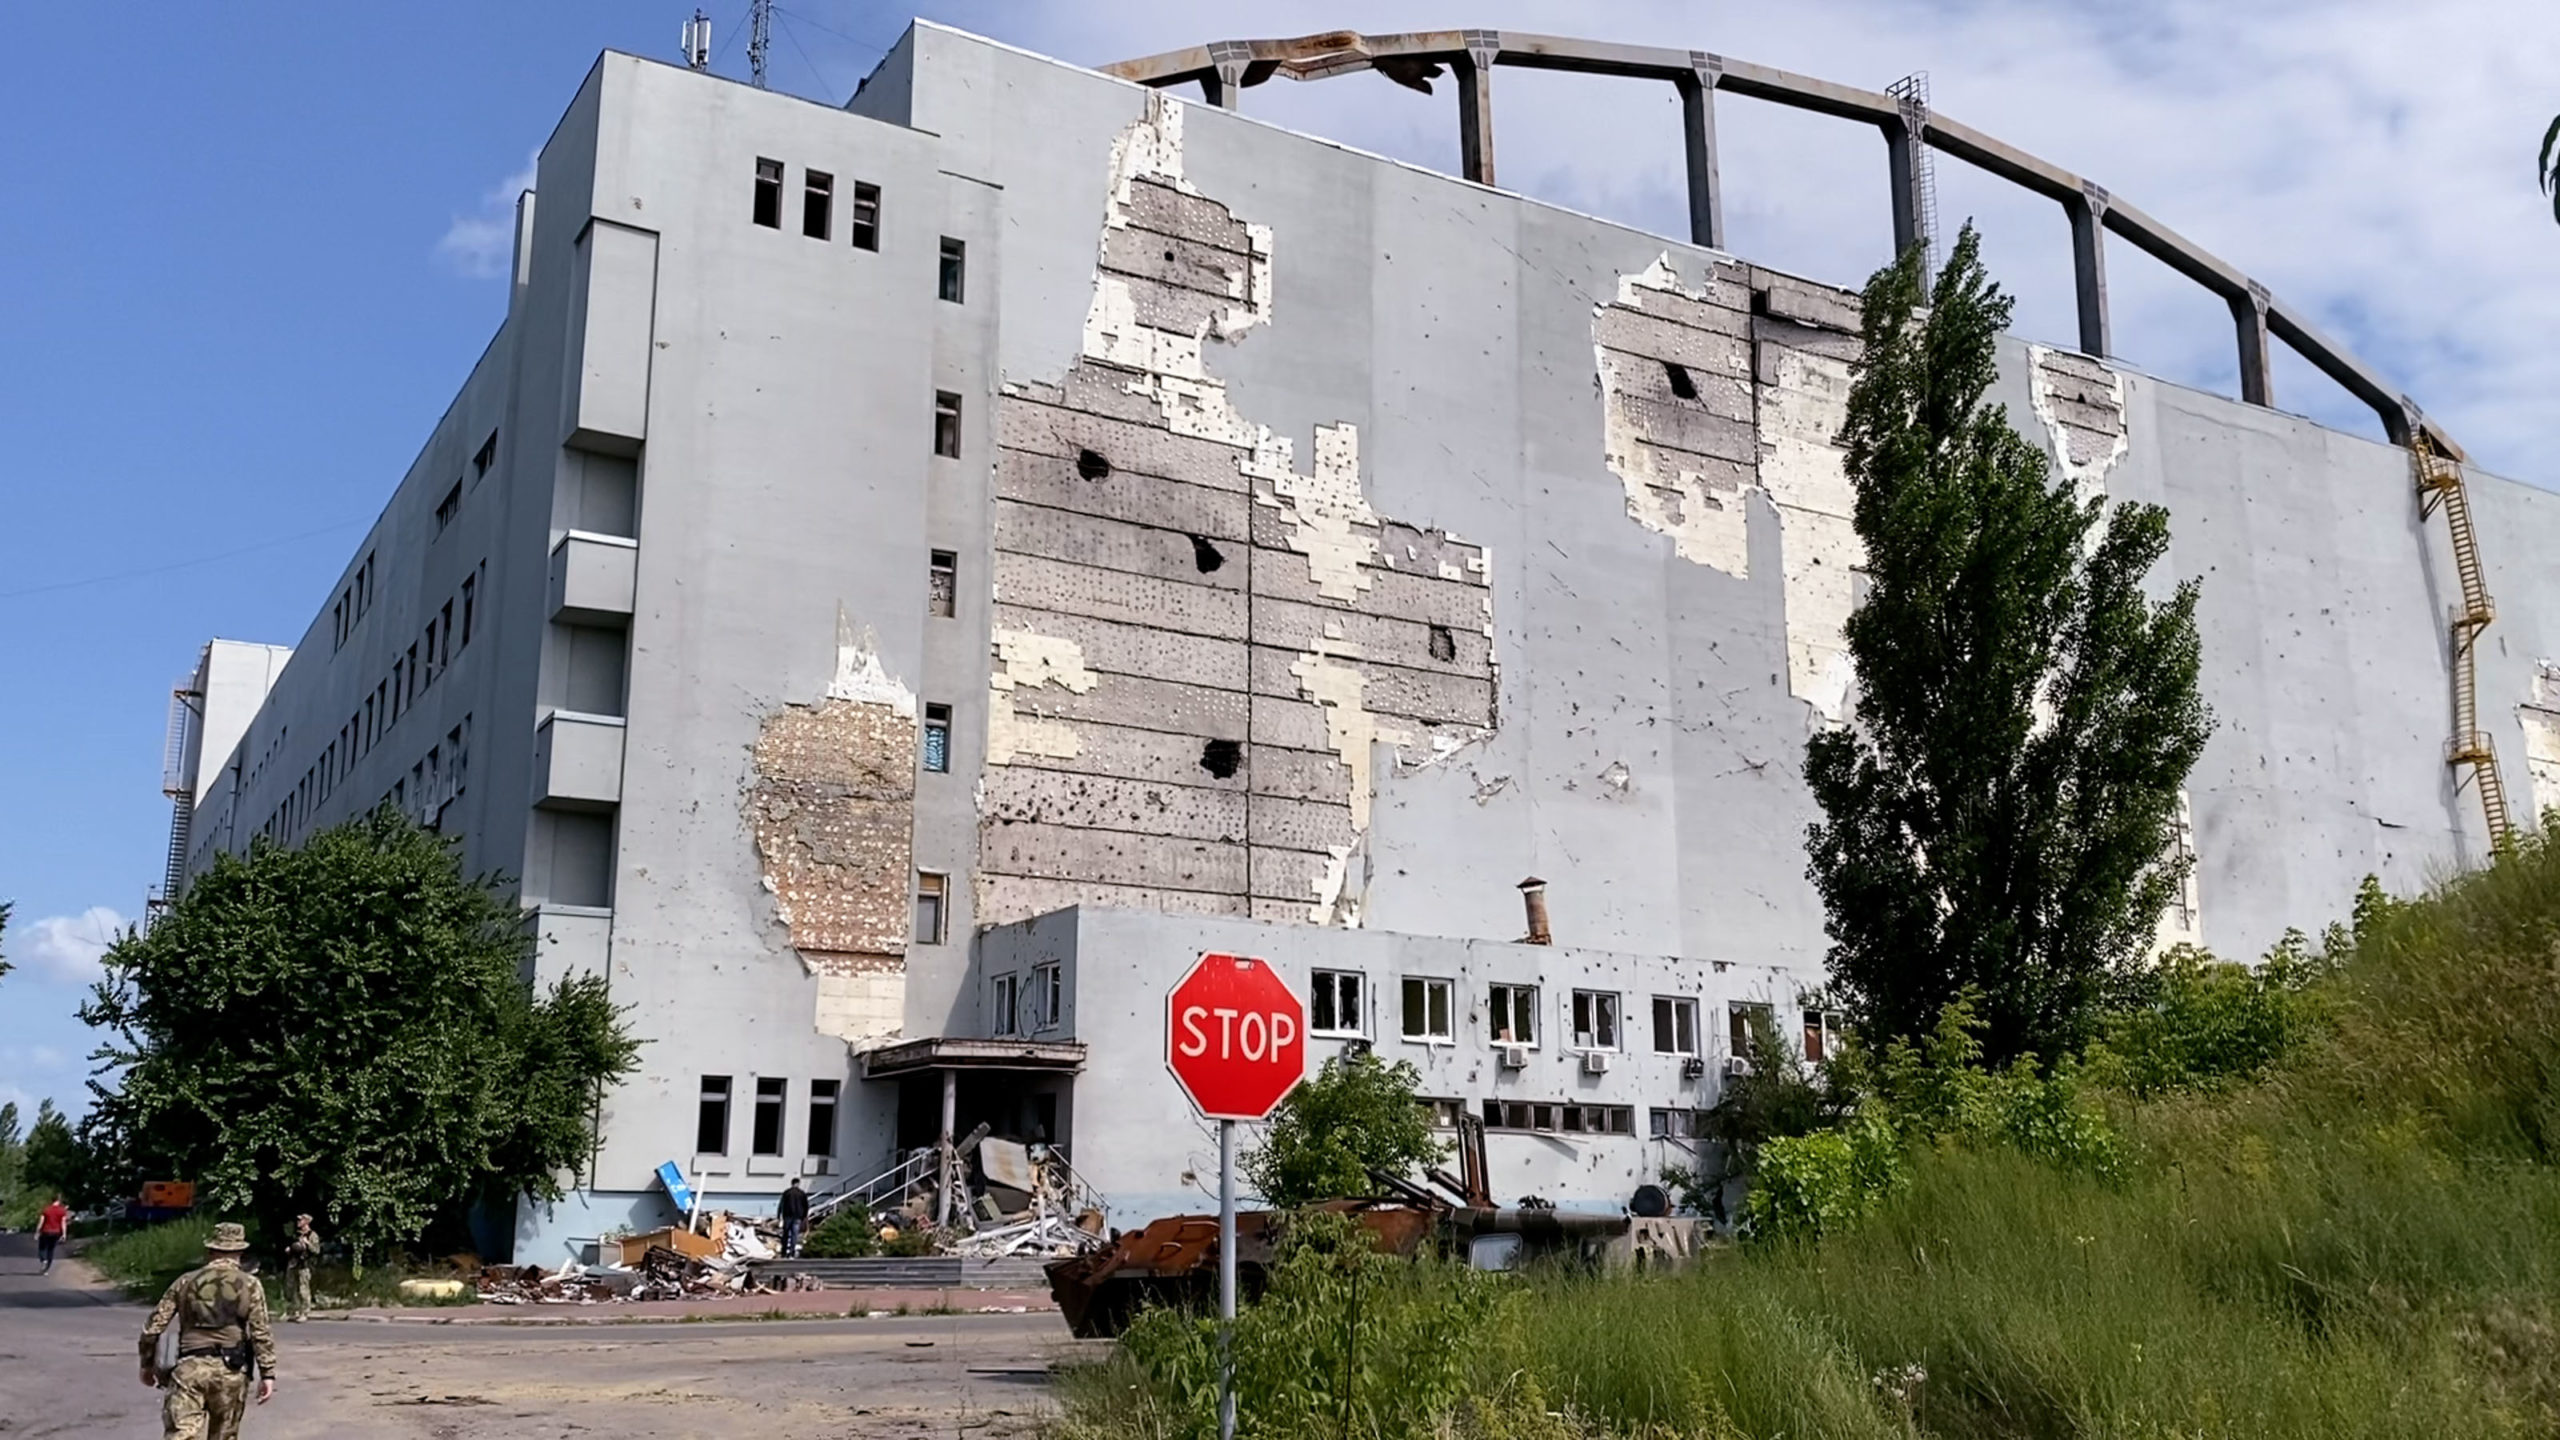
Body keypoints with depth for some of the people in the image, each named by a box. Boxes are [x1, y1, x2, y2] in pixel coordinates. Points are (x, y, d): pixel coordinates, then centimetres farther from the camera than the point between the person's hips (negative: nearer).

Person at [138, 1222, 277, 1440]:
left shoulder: (186, 1281, 10)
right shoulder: (249, 1284, 4)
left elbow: (153, 1326, 10)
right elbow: (260, 1333, -4)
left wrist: (147, 1364, 24)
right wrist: (268, 1374, -3)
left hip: (189, 1367, 0)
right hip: (230, 1370, 0)